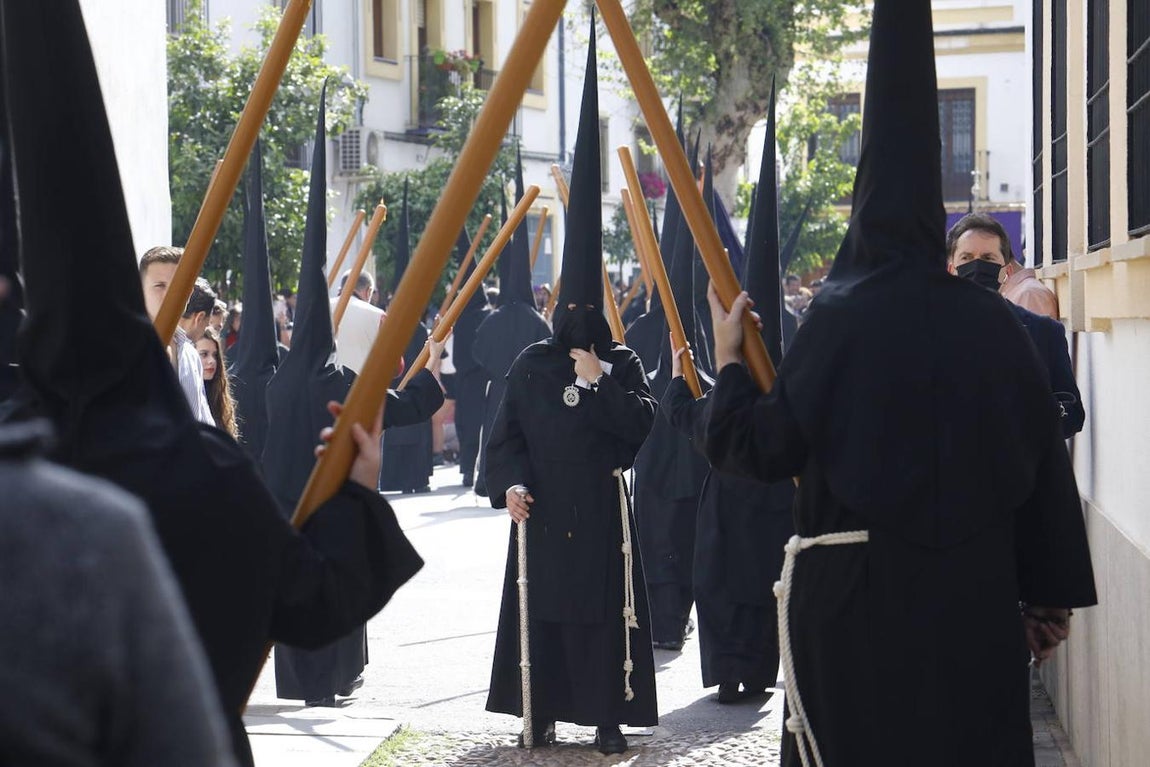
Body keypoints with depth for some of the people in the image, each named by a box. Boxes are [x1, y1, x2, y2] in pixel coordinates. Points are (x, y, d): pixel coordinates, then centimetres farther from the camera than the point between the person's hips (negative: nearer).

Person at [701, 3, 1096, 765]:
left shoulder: (843, 318, -9)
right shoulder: (995, 323, 1)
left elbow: (763, 448, -7)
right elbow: (1046, 466, 4)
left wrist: (729, 356, 9)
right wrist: (1051, 596, 11)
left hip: (857, 594, -3)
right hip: (974, 592, 3)